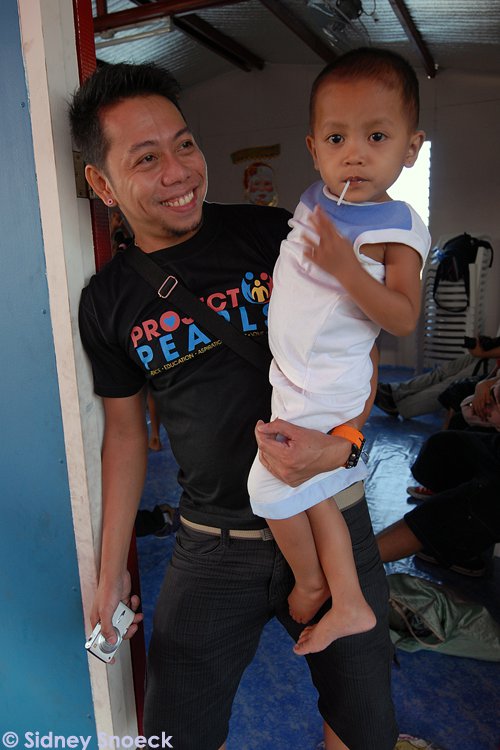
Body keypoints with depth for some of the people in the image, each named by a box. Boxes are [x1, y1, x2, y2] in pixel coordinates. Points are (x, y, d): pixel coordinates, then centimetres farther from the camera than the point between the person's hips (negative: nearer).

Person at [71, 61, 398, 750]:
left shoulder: (273, 234, -8)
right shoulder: (108, 302, -1)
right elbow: (125, 431, 7)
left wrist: (341, 442, -24)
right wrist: (111, 570, 9)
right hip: (215, 544, 1)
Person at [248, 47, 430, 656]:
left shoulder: (398, 229, -17)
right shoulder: (315, 200, 5)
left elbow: (404, 319, -24)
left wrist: (346, 267, -33)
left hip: (325, 388, -8)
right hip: (296, 377, 8)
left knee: (270, 487, 3)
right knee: (310, 494, 15)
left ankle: (310, 583, 32)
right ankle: (349, 605, 31)